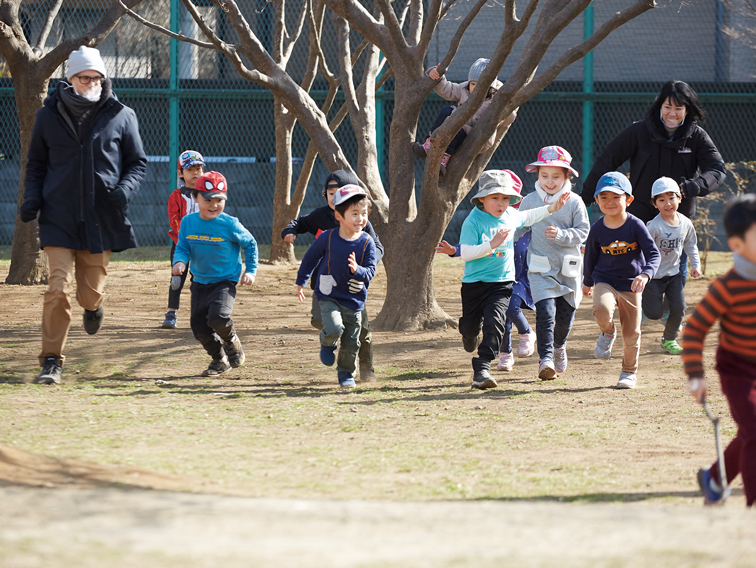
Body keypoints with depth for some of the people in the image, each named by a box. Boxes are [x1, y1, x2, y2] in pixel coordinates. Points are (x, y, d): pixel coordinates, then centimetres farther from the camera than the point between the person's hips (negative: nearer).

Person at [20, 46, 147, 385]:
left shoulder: (121, 116, 3)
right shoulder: (49, 115, 6)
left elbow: (137, 163, 9)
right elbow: (36, 164, 15)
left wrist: (125, 190, -11)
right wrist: (32, 198, -2)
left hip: (101, 219, 0)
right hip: (59, 218, 0)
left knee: (90, 292, 5)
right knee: (58, 289, -12)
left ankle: (92, 306, 44)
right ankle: (52, 362, -5)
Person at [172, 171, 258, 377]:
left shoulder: (230, 225, -12)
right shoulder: (188, 222, -2)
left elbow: (250, 244, 1)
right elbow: (182, 247, 2)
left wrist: (250, 271, -4)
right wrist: (179, 262, -20)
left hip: (225, 281, -5)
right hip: (200, 282, 5)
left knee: (218, 317, -26)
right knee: (199, 325, 3)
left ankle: (233, 344, 6)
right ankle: (219, 359, 26)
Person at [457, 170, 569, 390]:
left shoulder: (510, 215, 3)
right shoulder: (473, 221, -15)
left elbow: (527, 217, 27)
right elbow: (465, 253, -20)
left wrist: (551, 208, 22)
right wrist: (492, 244, -28)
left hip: (502, 283, 2)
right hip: (475, 282, -2)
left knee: (494, 322, -19)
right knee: (471, 326, 13)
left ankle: (482, 369, -22)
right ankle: (471, 335, 53)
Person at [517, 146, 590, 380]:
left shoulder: (574, 202, -3)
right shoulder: (530, 201, 1)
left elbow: (582, 231, -6)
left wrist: (561, 235, -21)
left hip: (568, 268, 1)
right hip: (540, 268, -1)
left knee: (566, 313, 12)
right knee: (545, 311, -17)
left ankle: (559, 345, 42)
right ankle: (546, 358, -20)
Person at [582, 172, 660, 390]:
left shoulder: (635, 225, -11)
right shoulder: (597, 229, -5)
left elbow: (653, 254, -13)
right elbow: (590, 257, 11)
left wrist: (645, 274, -31)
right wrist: (587, 282, 23)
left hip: (630, 286, 0)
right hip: (605, 282, 0)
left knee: (632, 334, 7)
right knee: (602, 310, -31)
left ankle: (629, 372, 29)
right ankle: (608, 333, 3)